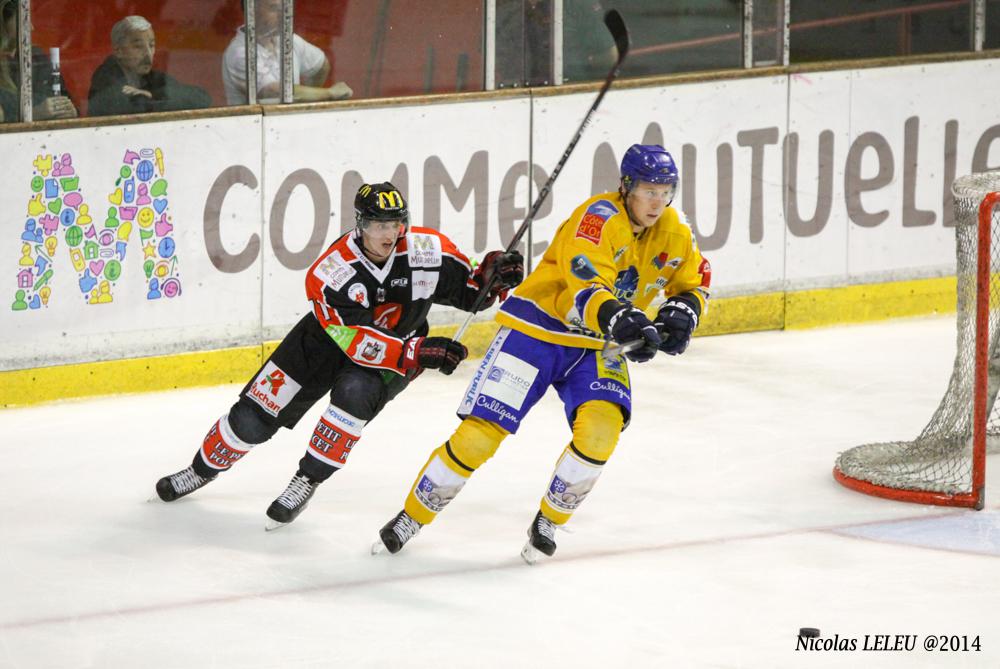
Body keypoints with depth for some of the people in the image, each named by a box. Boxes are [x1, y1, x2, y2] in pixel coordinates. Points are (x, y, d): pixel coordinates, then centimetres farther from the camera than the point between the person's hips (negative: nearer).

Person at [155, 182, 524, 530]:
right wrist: (417, 352, -43)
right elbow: (357, 342, -33)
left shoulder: (427, 250, -23)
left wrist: (494, 273, -31)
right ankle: (203, 468, 30)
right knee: (253, 418, -2)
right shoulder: (331, 273, -30)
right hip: (328, 340, 0)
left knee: (355, 390, -35)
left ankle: (307, 482, -17)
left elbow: (470, 291, -8)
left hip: (400, 351, 0)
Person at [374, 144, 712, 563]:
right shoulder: (599, 218, -24)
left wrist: (682, 311, -10)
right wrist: (622, 322, -54)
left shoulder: (674, 233, -2)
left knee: (601, 426, -23)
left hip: (597, 345, 5)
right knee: (482, 432, -10)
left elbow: (694, 282, 13)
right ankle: (413, 515, 11)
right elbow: (587, 289, -36)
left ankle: (549, 521, -1)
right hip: (540, 327, -5)